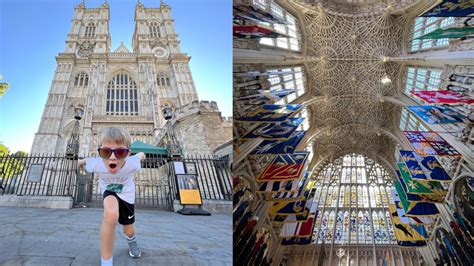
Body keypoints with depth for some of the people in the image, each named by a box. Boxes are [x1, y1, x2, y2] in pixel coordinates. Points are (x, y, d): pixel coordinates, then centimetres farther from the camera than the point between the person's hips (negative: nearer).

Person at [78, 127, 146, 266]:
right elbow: (88, 160, -12)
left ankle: (131, 240, 55)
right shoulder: (97, 164, -38)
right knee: (111, 213, -35)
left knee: (128, 229, 14)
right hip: (108, 190, -1)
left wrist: (141, 155, 10)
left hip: (126, 193, 2)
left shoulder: (131, 164, -39)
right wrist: (81, 161, 11)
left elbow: (141, 155, -14)